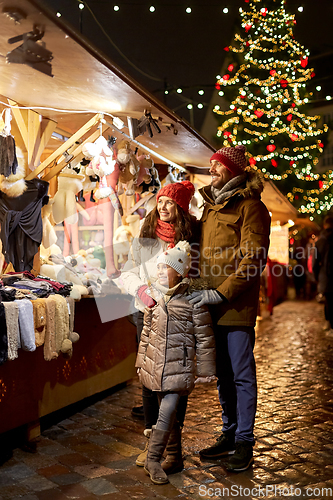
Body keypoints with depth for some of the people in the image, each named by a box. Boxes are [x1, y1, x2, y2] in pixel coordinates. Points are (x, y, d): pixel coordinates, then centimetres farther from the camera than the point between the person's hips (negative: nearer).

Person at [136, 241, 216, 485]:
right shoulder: (155, 296, 5)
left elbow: (204, 337, -5)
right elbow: (147, 332, 15)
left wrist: (204, 369, -3)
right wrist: (141, 362, 17)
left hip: (179, 367, -5)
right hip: (156, 366, 5)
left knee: (167, 413, -9)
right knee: (169, 413, 14)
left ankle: (153, 459, 6)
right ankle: (174, 455, 30)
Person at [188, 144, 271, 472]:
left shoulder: (249, 206, -6)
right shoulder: (210, 207, 17)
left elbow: (253, 260, -14)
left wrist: (221, 293, -18)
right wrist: (199, 289, 9)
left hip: (238, 306, -7)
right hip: (212, 306, 7)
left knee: (242, 375, 3)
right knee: (223, 375, 15)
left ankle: (244, 443, 16)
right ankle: (229, 435, 29)